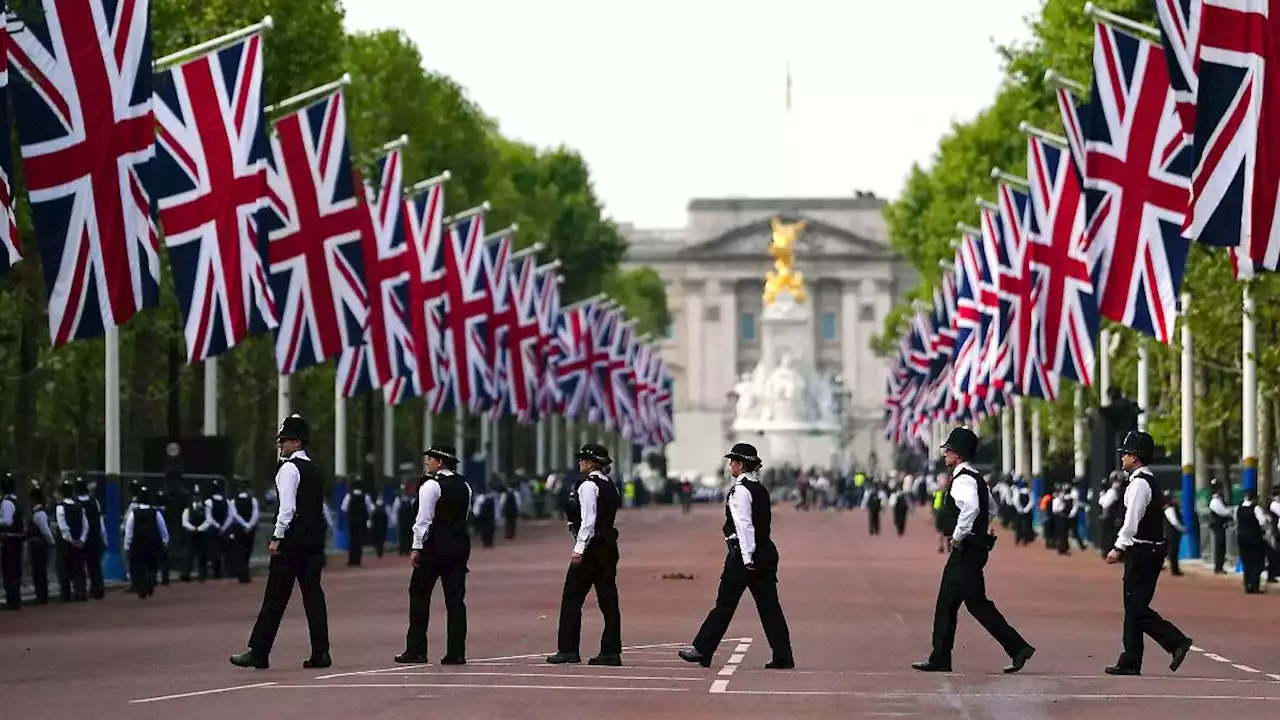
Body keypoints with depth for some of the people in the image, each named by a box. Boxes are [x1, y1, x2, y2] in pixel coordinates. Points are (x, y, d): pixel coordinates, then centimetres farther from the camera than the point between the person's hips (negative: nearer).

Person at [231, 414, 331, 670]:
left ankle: (258, 652, -5)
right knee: (313, 595, 6)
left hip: (292, 542, -8)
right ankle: (320, 653, 3)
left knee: (275, 596, -6)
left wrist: (278, 537, -15)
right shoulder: (314, 470, 17)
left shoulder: (289, 468, -9)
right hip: (314, 540, 8)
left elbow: (288, 507, -17)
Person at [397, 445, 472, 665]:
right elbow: (465, 516, 14)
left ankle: (416, 650, 2)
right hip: (460, 543, 6)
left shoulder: (431, 485, -10)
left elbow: (424, 519, -13)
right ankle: (456, 652, 0)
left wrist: (417, 548, -10)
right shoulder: (464, 486, 11)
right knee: (455, 597, 4)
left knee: (419, 595, 3)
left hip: (435, 545, -6)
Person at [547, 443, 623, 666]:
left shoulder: (588, 486, -11)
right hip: (609, 546, 9)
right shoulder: (610, 486, 15)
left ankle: (568, 650, -3)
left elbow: (589, 520, -19)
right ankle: (611, 651, 5)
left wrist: (579, 549, -20)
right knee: (608, 599, 6)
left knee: (572, 598, -2)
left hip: (591, 547, -8)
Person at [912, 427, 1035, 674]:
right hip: (967, 551, 11)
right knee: (946, 603, 12)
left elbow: (971, 508, -34)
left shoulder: (963, 480, -16)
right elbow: (991, 510, 28)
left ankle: (1018, 647, -5)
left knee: (977, 603, -7)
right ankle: (940, 659, 15)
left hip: (967, 551, -11)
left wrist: (958, 537, -25)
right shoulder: (974, 478, 15)